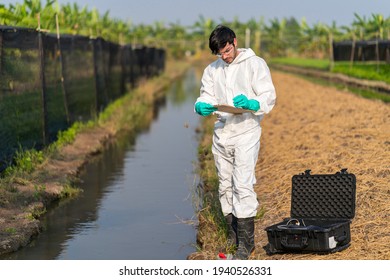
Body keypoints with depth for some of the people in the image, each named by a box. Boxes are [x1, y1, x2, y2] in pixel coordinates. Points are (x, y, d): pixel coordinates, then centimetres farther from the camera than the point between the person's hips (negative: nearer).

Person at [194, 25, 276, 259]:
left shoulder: (255, 64, -3)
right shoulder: (212, 70, 11)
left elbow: (269, 98, -7)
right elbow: (206, 97, 10)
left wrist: (250, 104, -27)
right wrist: (202, 107, -15)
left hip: (246, 132, -5)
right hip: (221, 133, 6)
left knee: (243, 185, -14)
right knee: (225, 185, 11)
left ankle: (246, 242, -12)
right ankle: (233, 234, 23)